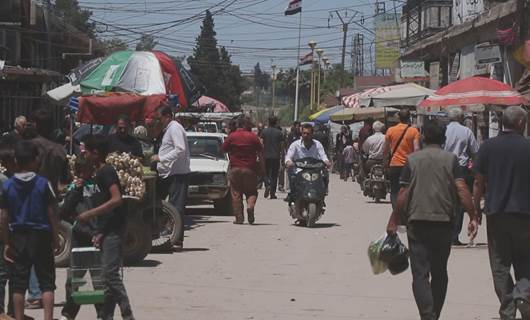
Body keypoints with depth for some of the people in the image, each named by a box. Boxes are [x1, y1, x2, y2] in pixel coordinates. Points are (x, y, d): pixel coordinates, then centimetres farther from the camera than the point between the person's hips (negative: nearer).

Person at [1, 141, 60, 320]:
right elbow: (52, 214, -6)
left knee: (18, 284, 7)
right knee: (46, 282, 3)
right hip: (41, 237, -2)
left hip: (18, 238, 2)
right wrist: (56, 238, 3)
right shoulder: (43, 184, -8)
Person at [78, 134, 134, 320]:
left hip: (114, 230, -10)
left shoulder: (106, 172, -12)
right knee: (107, 275, 11)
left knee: (111, 274, -13)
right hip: (108, 230, 10)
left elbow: (117, 199, -24)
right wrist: (100, 233, 16)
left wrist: (90, 214, -22)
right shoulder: (100, 173, 16)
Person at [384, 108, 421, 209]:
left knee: (395, 192, 6)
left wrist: (386, 163, 13)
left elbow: (386, 150, 3)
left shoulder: (390, 130, 0)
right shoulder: (414, 131, -5)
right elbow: (416, 149, -12)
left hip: (394, 165, 1)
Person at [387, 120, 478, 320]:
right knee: (439, 272, 16)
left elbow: (404, 194, 0)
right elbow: (462, 190, -8)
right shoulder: (450, 159, 2)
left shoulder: (413, 159, 2)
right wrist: (473, 217, -6)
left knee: (420, 273, -3)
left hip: (417, 221, -1)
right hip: (443, 221, 1)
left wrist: (394, 221, 6)